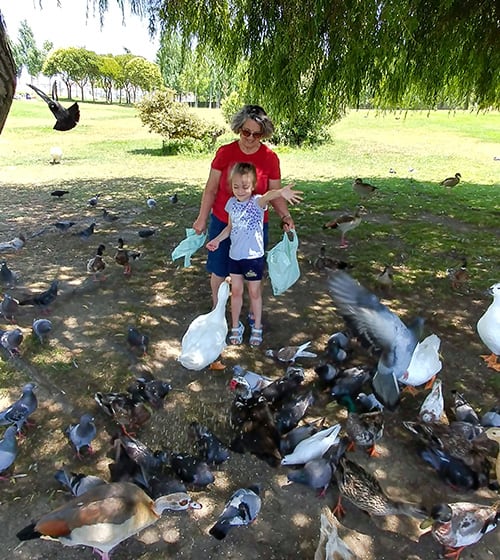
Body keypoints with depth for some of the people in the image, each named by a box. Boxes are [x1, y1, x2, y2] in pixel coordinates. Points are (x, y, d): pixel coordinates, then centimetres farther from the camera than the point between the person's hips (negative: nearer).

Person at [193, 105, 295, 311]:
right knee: (219, 270, 12)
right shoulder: (225, 152, -8)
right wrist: (202, 218, 0)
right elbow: (211, 189, -2)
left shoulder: (270, 158, -6)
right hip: (222, 222, 0)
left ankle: (254, 310, 36)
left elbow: (276, 194, -1)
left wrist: (285, 216, -17)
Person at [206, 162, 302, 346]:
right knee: (236, 291, 14)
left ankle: (257, 327, 29)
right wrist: (217, 240, 11)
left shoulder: (257, 202, -16)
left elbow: (267, 196, -42)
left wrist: (280, 192, -63)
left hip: (254, 256, -4)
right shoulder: (232, 203, 0)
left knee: (254, 292, 11)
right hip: (235, 255, 4)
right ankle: (236, 326, 31)